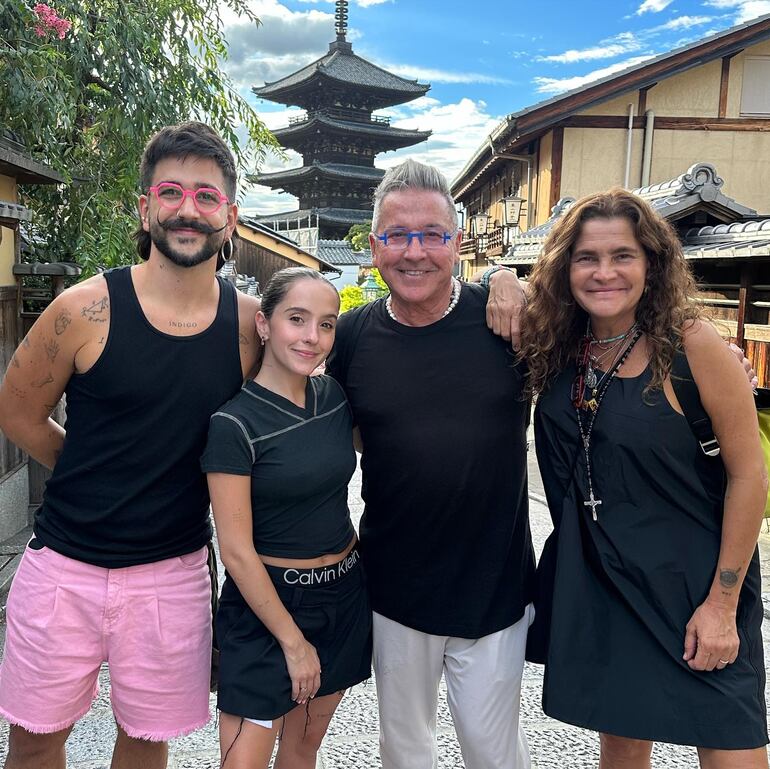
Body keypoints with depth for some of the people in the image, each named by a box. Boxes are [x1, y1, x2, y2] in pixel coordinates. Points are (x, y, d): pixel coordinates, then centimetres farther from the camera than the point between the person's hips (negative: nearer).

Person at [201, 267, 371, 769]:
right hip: (267, 600, -5)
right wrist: (293, 641, -10)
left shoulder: (336, 397, -1)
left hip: (345, 593, 5)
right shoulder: (234, 423, -17)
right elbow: (237, 550, -15)